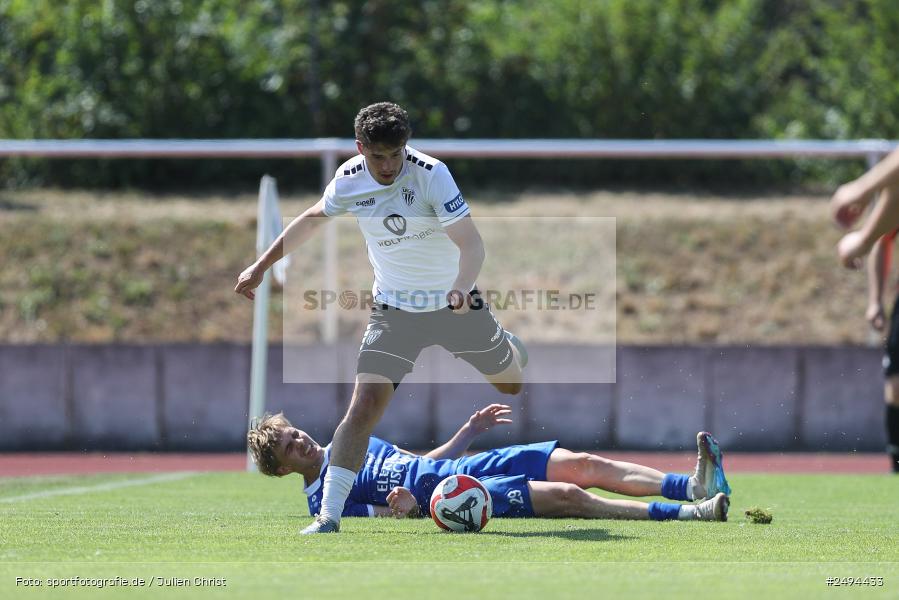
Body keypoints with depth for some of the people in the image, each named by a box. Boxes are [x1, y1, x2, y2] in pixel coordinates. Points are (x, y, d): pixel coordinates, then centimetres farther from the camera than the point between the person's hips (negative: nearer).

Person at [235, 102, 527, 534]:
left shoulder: (431, 174, -23)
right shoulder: (349, 180, -11)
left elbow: (470, 242, -27)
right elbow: (312, 218, 10)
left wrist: (461, 287, -47)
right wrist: (261, 266, 11)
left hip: (454, 303, -1)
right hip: (394, 310, 1)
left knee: (513, 385, 19)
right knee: (366, 403, -19)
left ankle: (510, 348, 59)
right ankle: (329, 515, -19)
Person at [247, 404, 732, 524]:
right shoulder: (322, 499, -3)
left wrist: (470, 430, 19)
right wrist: (399, 509, -31)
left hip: (469, 465, 8)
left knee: (585, 464, -9)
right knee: (567, 496, -24)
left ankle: (693, 487, -17)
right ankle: (687, 514, -29)